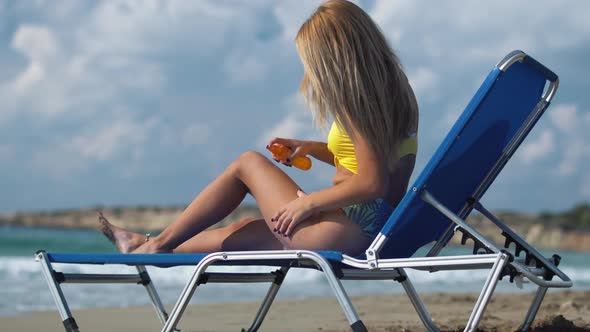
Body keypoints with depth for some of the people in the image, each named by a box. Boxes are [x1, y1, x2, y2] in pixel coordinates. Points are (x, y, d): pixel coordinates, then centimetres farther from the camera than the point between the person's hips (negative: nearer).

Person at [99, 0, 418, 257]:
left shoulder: (357, 106, -15)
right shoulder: (388, 92, 13)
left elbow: (372, 183, -24)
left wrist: (306, 203, -14)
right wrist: (310, 148, 17)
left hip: (344, 231, -9)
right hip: (371, 228, 9)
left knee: (247, 164, 3)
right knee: (239, 234, 20)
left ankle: (160, 242, 10)